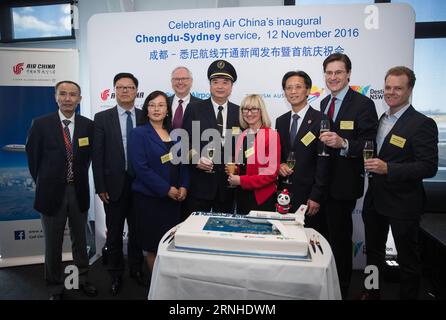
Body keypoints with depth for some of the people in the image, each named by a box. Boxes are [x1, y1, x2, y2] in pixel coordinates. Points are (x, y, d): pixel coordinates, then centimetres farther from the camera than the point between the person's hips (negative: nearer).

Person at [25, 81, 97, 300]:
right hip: (52, 192, -2)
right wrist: (44, 183, 5)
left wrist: (79, 178, 8)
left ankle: (83, 280, 36)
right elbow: (33, 158, 0)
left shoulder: (88, 125, -2)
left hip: (79, 191, 2)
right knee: (53, 245, 12)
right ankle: (55, 288, 30)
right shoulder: (41, 124, -8)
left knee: (80, 240, 17)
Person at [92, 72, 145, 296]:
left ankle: (136, 269, 33)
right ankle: (116, 274, 30)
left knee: (137, 230, 15)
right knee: (114, 233, 12)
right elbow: (97, 155, -3)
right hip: (114, 185, -1)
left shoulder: (145, 118, 3)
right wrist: (100, 187, -7)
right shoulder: (102, 118, -1)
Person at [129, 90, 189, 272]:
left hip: (174, 197, 5)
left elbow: (183, 162, 13)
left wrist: (184, 186, -3)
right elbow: (141, 167, -13)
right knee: (153, 246, 6)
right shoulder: (139, 133, -4)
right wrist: (166, 189, -15)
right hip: (149, 198, -4)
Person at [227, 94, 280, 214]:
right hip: (242, 196, 6)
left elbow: (272, 173, -14)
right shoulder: (242, 136, 10)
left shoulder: (271, 135, -9)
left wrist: (241, 180, -14)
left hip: (262, 198, -5)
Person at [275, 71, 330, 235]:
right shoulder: (281, 121, 11)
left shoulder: (320, 120, -8)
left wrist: (316, 197, -13)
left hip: (309, 195, -4)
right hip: (285, 192, 5)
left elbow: (324, 161, -11)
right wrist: (280, 165, -4)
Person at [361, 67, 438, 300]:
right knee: (373, 251, 21)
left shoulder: (422, 124, -14)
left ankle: (408, 296, 32)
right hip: (375, 199, 7)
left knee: (407, 258, 11)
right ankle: (372, 293, 40)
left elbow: (429, 167, -19)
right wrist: (370, 165, -2)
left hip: (402, 203, -7)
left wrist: (388, 169, -27)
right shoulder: (381, 120, 9)